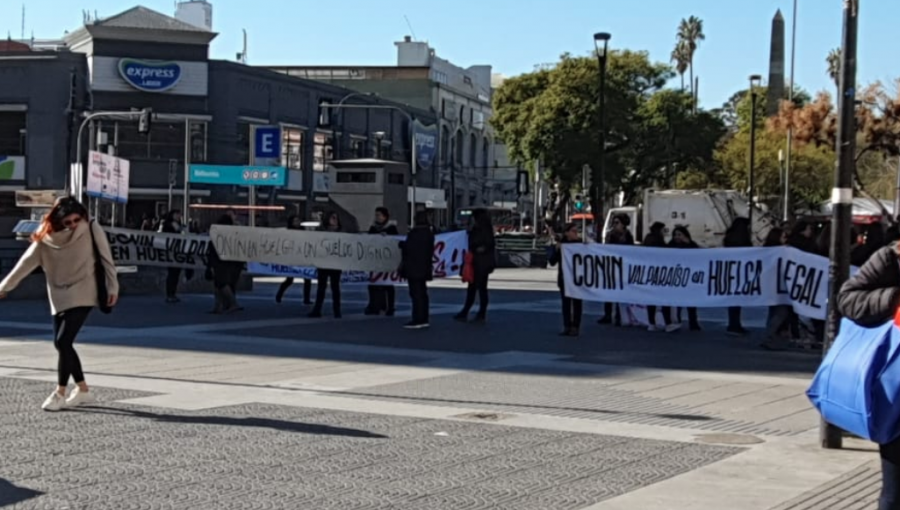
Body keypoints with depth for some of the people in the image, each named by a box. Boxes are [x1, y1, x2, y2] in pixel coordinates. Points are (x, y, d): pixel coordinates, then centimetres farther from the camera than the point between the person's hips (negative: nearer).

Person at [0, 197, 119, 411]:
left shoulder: (91, 230, -9)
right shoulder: (46, 238, -3)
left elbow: (106, 259, -3)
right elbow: (27, 262, 1)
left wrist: (112, 287, -4)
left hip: (82, 295, -5)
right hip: (59, 298, 5)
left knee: (63, 341, -14)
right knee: (60, 343, 5)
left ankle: (59, 394, -3)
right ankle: (83, 390, 18)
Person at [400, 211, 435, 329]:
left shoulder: (416, 233, -18)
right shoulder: (429, 233, 11)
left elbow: (409, 248, -18)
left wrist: (401, 244, 2)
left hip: (414, 268, -9)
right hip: (424, 267, 9)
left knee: (416, 294, -8)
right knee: (422, 293, 14)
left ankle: (417, 320, -9)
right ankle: (424, 319, 18)